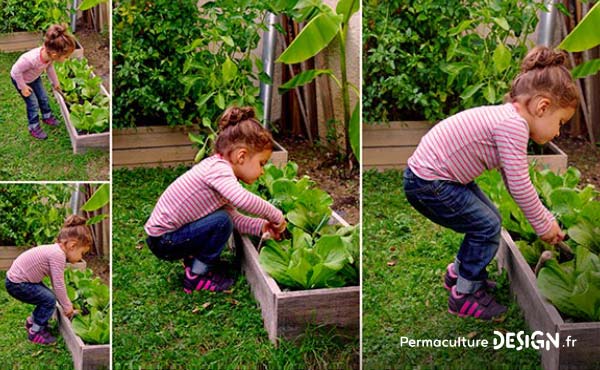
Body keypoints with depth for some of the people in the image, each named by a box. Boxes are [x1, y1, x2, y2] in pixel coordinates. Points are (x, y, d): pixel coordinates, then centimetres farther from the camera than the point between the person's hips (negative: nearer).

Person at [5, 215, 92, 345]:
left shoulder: (55, 251, 7)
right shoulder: (58, 255, -24)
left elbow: (56, 282, 12)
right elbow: (59, 285, -22)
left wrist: (67, 305, 12)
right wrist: (67, 306, -9)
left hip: (16, 277, 10)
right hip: (17, 284, -10)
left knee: (48, 297, 15)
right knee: (49, 300, -9)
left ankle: (32, 321, 33)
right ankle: (35, 331, 3)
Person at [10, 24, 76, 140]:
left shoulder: (49, 54, -26)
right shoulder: (31, 59, -48)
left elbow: (49, 67, -2)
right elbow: (16, 71, -33)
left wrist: (55, 82, 12)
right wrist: (23, 87, -22)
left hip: (34, 77, 6)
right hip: (20, 79, -6)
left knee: (43, 97, 19)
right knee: (33, 104, 4)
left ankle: (47, 116, 45)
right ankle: (34, 127, 26)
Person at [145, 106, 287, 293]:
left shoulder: (218, 168, 8)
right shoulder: (218, 168, -23)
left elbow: (235, 218, 6)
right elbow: (244, 200, -40)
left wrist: (261, 226, -8)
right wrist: (276, 216, -26)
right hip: (162, 241, -10)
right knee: (221, 221, -20)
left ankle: (194, 259, 16)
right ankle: (196, 275, -7)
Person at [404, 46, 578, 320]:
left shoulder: (507, 119, 11)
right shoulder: (513, 124, -22)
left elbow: (515, 182, 16)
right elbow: (519, 186, -21)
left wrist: (547, 219, 13)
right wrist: (543, 225, -7)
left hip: (436, 173, 10)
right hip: (428, 184, -10)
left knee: (487, 220, 19)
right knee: (488, 227, -4)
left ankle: (458, 273, 37)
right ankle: (464, 295, 9)